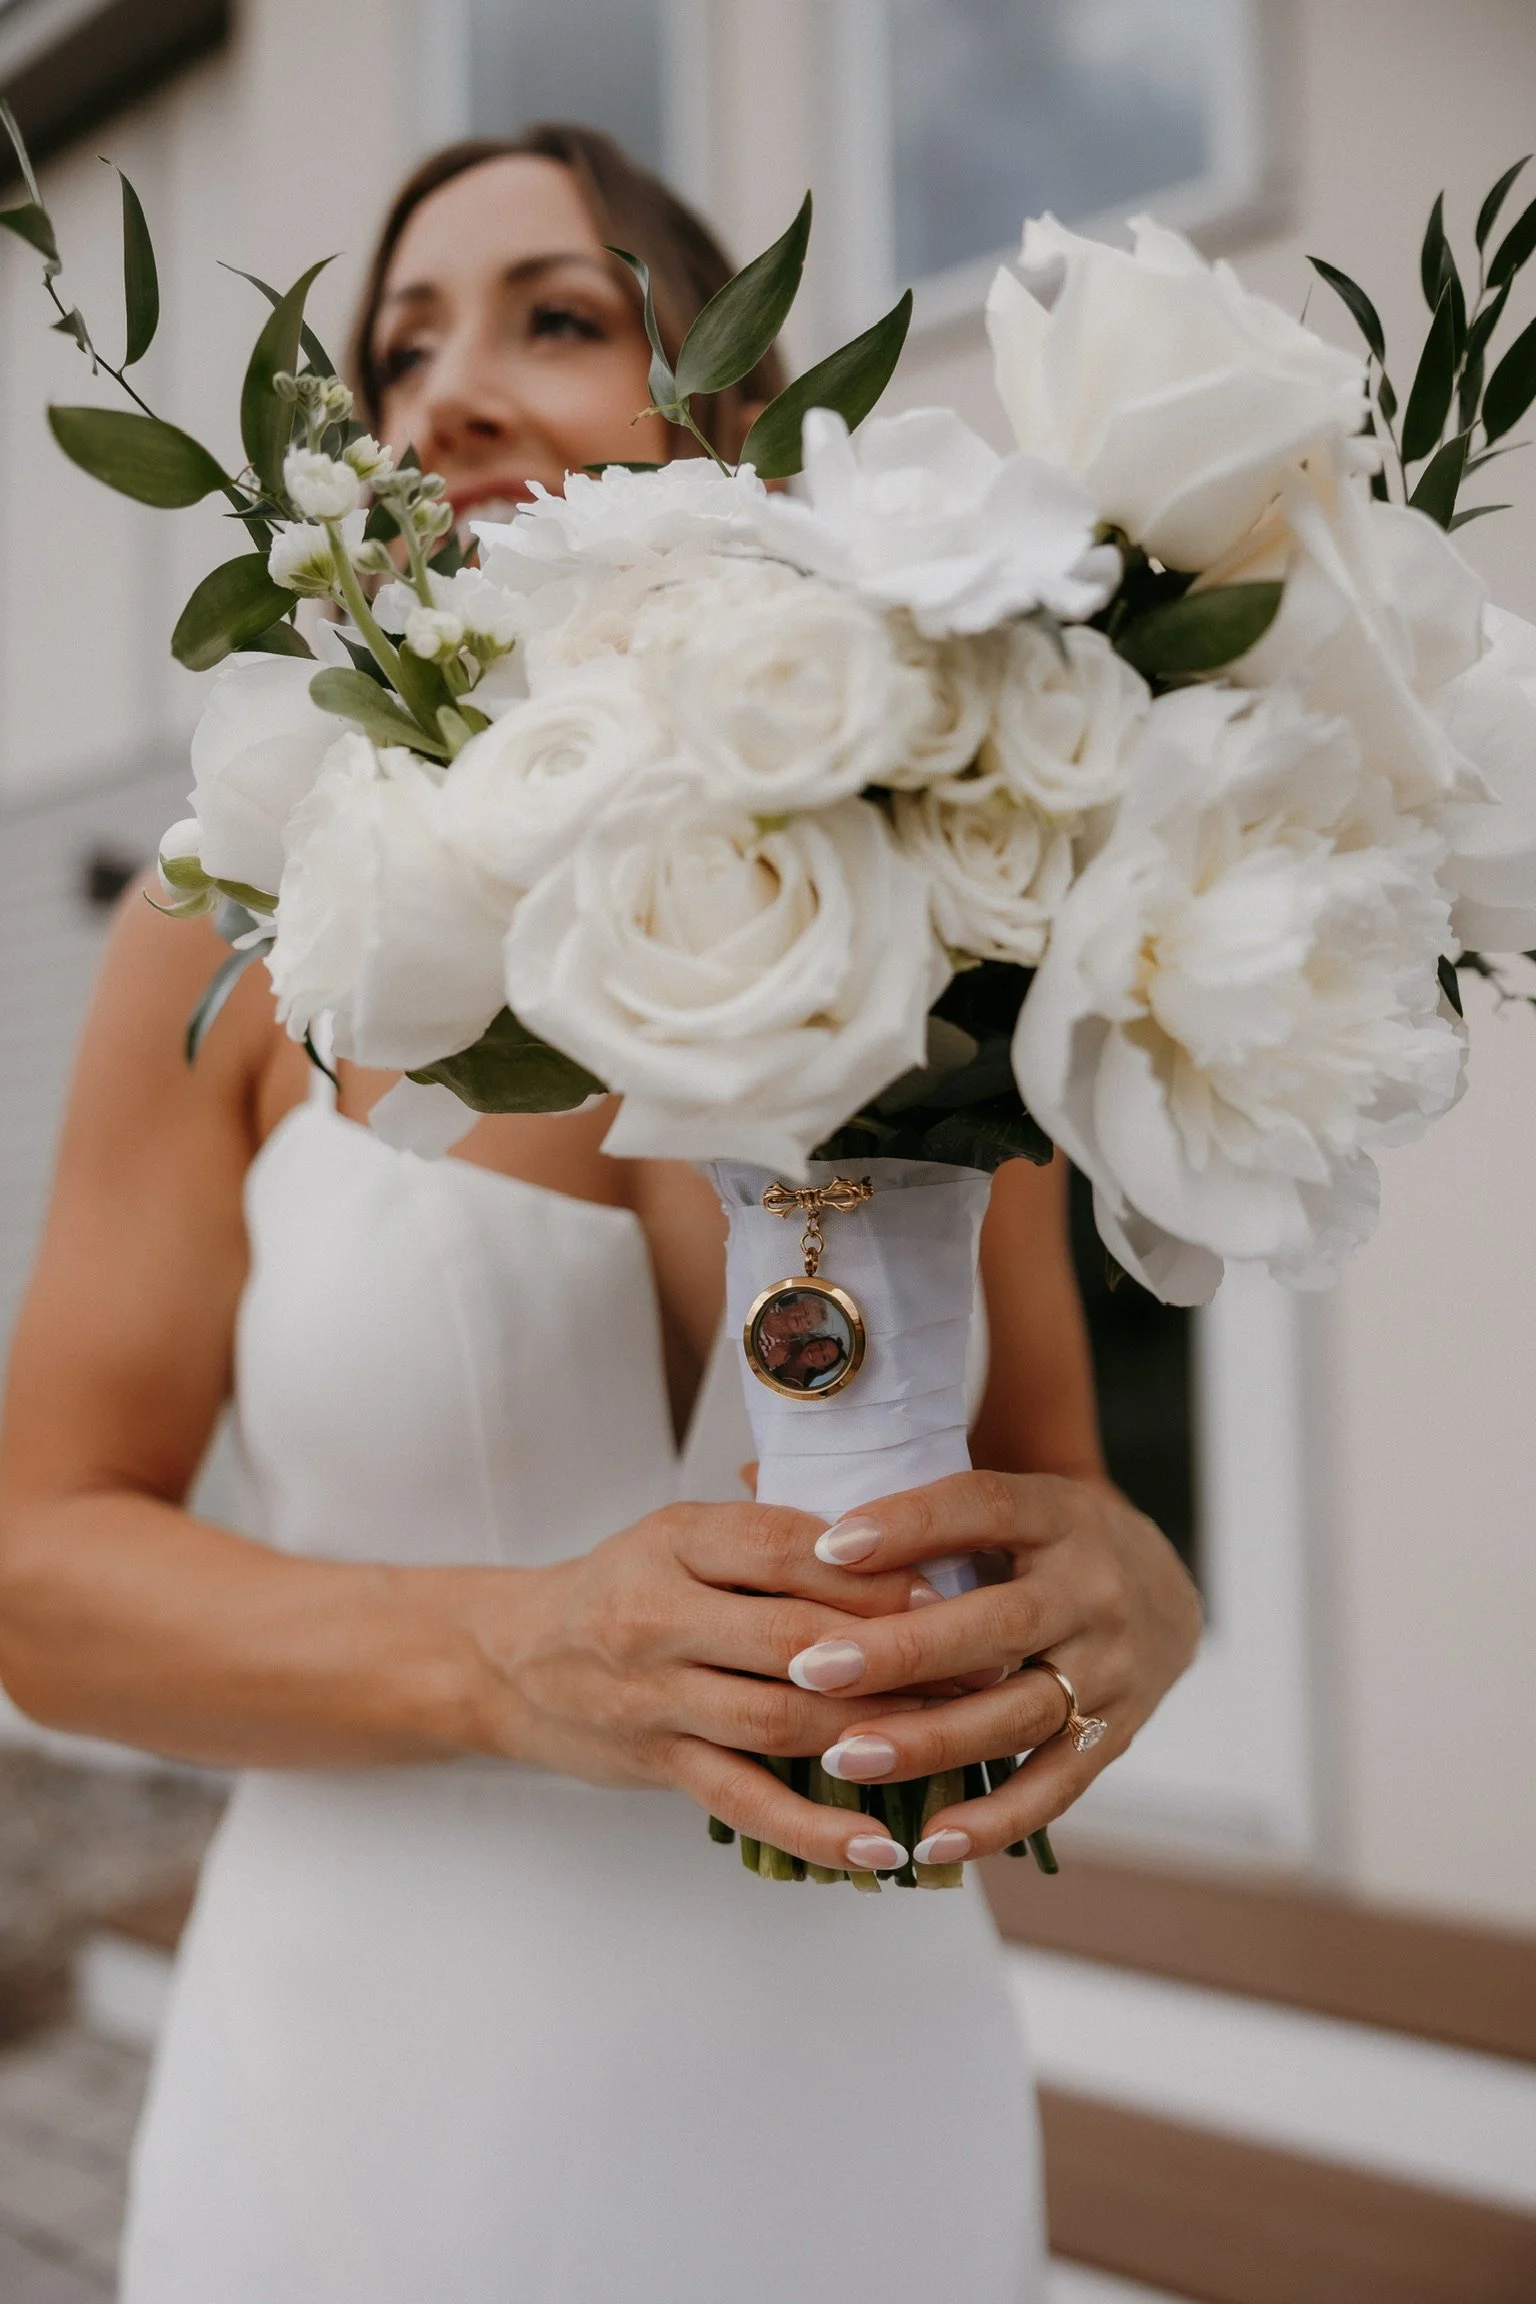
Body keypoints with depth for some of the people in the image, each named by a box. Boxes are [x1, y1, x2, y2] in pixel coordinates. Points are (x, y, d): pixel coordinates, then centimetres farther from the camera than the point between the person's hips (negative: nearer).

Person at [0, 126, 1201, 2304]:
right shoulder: (243, 930, -6)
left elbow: (1071, 1516, 4)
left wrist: (1123, 1604, -19)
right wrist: (510, 1658, -23)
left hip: (864, 2117, 2)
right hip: (366, 2127, -1)